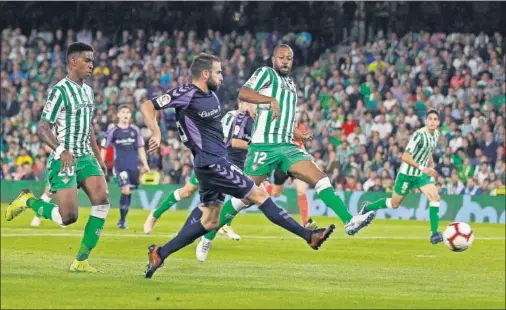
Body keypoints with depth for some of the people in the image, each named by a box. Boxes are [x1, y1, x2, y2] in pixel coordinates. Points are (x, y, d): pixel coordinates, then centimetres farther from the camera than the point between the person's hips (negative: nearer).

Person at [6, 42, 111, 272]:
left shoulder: (87, 91, 14)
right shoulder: (60, 91, -12)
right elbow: (43, 128, -14)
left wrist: (98, 158, 23)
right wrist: (62, 150, -29)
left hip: (85, 158, 7)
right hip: (64, 160, -7)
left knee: (102, 202, -13)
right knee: (68, 217, -14)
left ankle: (81, 260, -5)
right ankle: (28, 200, 15)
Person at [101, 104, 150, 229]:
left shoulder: (135, 130, 9)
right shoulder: (113, 131, 0)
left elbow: (140, 148, 15)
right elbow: (104, 149, 5)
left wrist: (145, 164, 9)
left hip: (134, 166, 4)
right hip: (120, 165, -4)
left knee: (129, 192, 6)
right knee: (126, 190, -17)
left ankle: (123, 219, 19)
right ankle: (122, 220, -7)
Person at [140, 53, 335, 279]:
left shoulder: (211, 94, 10)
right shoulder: (186, 94, -15)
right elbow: (147, 106, -14)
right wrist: (156, 133, -28)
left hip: (214, 163, 10)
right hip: (212, 164, -10)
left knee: (209, 222, 12)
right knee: (259, 195, -7)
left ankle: (159, 254, 14)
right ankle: (309, 236, -5)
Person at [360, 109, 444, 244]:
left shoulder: (436, 134, 0)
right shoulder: (419, 135, -25)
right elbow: (405, 157, -25)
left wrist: (431, 167, 10)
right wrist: (422, 168, -29)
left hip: (422, 174, 6)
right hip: (407, 174, -6)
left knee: (435, 197, -17)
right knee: (394, 204, 10)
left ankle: (434, 234, -15)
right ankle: (367, 207, 37)